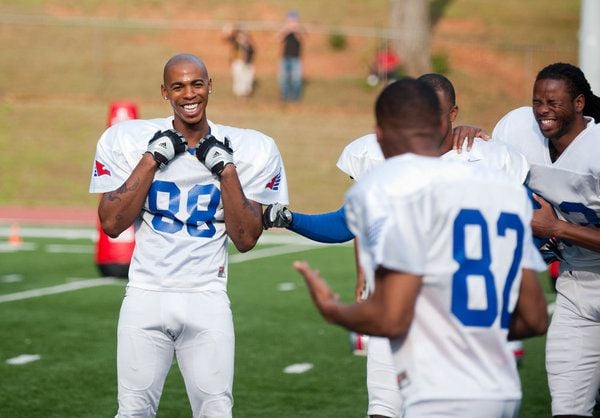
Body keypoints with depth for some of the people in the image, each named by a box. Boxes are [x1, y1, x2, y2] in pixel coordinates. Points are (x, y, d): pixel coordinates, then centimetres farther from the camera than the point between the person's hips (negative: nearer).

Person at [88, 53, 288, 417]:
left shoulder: (249, 150, 0)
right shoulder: (127, 140, 0)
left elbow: (246, 239, -2)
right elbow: (112, 224, -6)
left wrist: (226, 170, -11)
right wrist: (151, 159, -11)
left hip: (207, 299, 0)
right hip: (146, 295, 0)